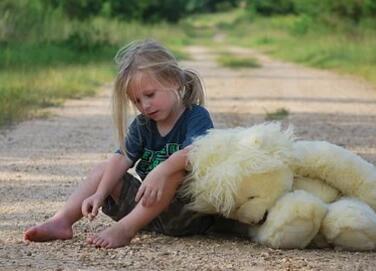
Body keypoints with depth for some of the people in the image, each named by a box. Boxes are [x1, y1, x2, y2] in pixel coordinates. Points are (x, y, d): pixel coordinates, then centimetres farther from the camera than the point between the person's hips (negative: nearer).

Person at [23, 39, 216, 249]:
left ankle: (124, 229, -36)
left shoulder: (197, 117, -10)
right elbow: (122, 159, -2)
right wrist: (100, 194, -18)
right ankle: (61, 221, -13)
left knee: (176, 170, -34)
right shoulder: (143, 125, 11)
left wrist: (161, 171, -48)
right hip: (146, 208, 7)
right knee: (103, 170, 6)